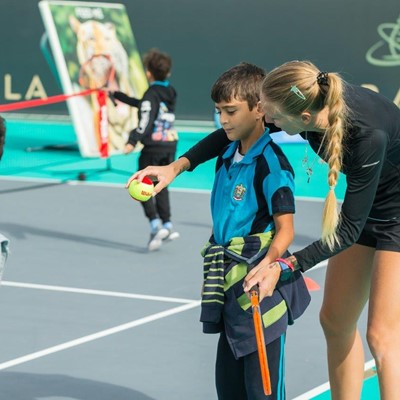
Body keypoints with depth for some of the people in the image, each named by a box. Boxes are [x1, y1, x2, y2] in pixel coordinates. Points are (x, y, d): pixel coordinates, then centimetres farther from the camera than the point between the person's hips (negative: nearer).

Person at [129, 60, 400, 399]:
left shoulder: (368, 135, -38)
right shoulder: (310, 97, -20)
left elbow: (350, 227, -29)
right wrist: (179, 166, -6)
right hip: (364, 210, 8)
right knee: (335, 321, 11)